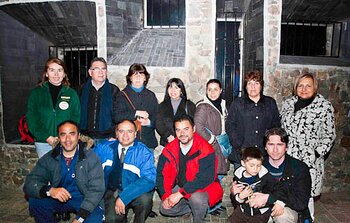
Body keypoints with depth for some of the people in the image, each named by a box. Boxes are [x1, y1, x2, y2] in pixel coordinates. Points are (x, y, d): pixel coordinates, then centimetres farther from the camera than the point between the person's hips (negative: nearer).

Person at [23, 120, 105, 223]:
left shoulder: (90, 157, -11)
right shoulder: (49, 158, -2)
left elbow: (96, 189, -16)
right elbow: (29, 183, -8)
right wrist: (49, 190, -30)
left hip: (84, 200, -3)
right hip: (59, 199, 3)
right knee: (35, 202, -20)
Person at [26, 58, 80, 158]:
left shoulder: (72, 94, 4)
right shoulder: (37, 92, 4)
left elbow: (76, 119, 2)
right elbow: (31, 119, 1)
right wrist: (46, 137, -11)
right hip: (43, 143, 0)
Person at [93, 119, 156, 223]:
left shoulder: (144, 152, -9)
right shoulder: (104, 148, 2)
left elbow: (149, 180, -19)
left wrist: (123, 197, -27)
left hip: (135, 193, -2)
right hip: (112, 192, 2)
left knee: (145, 199, -31)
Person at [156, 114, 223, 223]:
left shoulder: (204, 149, -23)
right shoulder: (169, 149, -6)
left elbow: (205, 179, -28)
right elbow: (162, 174, -4)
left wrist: (180, 193, -29)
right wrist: (166, 196, -18)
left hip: (204, 188, -5)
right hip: (180, 187, 6)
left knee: (196, 198, -35)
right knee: (164, 209, -8)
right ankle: (200, 207, 9)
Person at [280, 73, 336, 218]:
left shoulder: (324, 106, -4)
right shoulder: (288, 103, 8)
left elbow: (329, 135, 0)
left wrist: (316, 154, -9)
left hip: (309, 160, -3)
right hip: (287, 157, 4)